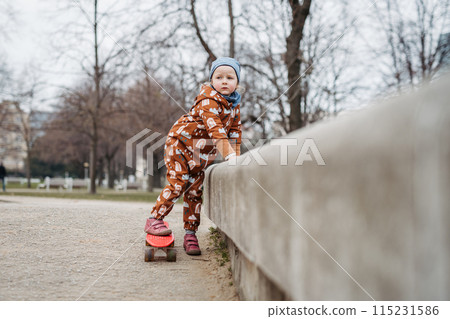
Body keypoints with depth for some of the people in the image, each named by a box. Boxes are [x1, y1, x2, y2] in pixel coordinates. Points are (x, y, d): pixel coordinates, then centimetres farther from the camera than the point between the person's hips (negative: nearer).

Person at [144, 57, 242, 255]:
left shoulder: (235, 104, 2)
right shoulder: (208, 99, -23)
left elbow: (235, 131, 7)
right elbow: (215, 130, -35)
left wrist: (237, 156, -5)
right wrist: (229, 156, -41)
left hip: (203, 153, 7)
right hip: (180, 143, -7)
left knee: (194, 191, 5)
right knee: (177, 183, -15)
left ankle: (190, 235, 10)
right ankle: (154, 219, -2)